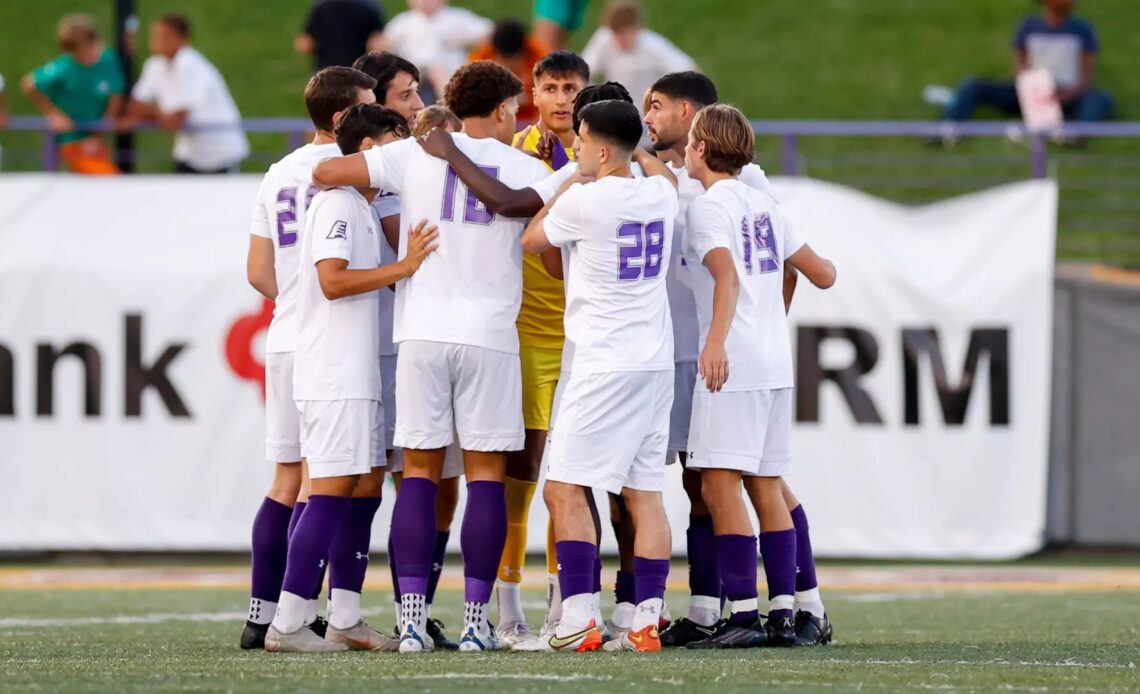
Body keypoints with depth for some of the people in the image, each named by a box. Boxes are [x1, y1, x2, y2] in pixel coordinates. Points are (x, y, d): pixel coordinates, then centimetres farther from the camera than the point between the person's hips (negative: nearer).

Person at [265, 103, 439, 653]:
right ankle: (287, 625, -13)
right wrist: (404, 267, -19)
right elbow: (333, 279, -21)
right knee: (331, 489, -12)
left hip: (356, 375, 11)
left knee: (363, 484, 10)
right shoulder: (338, 203, -11)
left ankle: (344, 619, 13)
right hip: (334, 375, -11)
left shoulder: (361, 206, 20)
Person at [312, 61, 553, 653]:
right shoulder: (527, 169, 3)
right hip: (490, 334, -1)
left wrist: (366, 185, 22)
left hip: (422, 331, 1)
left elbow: (324, 172, 2)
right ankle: (476, 621, -1)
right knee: (485, 472, 3)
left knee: (419, 471, 4)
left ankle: (412, 619, -4)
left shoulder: (415, 156, 4)